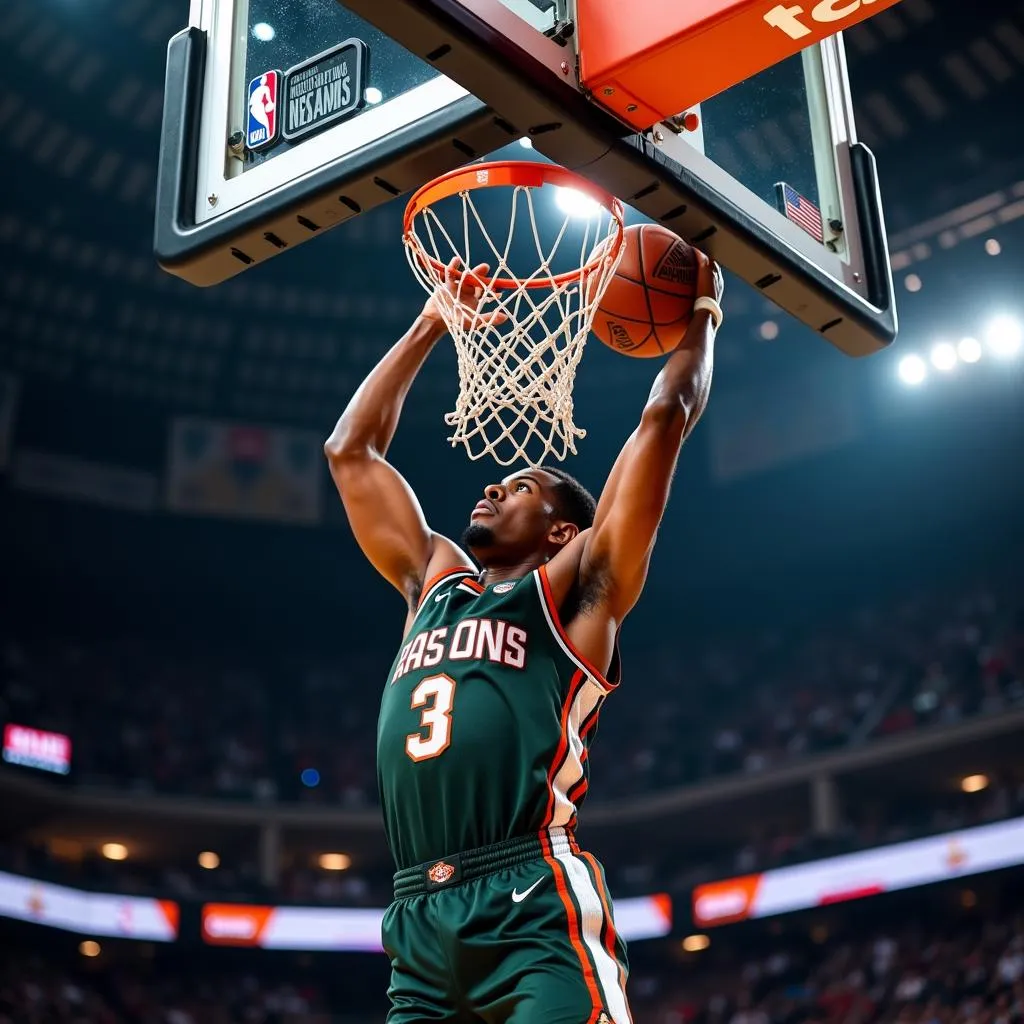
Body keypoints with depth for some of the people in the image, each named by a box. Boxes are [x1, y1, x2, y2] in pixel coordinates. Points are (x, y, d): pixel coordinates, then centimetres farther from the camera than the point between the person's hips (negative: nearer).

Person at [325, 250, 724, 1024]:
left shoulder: (574, 589, 10)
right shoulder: (435, 581, 25)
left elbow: (665, 418, 7)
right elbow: (350, 451, 32)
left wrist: (700, 314, 22)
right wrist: (429, 329, 35)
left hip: (535, 911, -6)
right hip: (421, 923, 6)